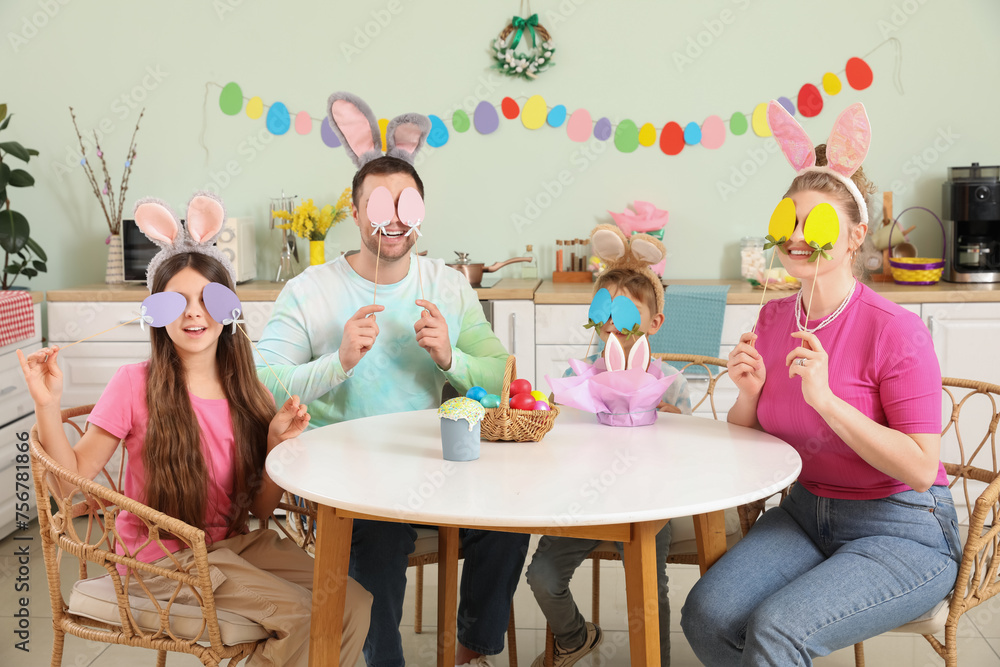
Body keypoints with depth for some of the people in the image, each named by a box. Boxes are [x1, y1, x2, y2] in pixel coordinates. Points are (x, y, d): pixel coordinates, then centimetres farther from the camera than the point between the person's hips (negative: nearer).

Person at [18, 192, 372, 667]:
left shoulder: (245, 391, 1)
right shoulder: (136, 384, -11)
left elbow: (261, 510, 2)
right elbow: (74, 476, -10)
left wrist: (277, 443, -13)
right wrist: (47, 405, -22)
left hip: (233, 543, 5)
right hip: (160, 559, -5)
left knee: (353, 603, -11)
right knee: (302, 614, -20)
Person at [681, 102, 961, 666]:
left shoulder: (895, 330, -17)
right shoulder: (774, 318, 2)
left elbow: (921, 467, -20)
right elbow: (749, 440, 13)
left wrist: (825, 398, -27)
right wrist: (750, 394, -10)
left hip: (902, 534, -6)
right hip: (807, 512, 6)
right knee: (707, 615, -17)